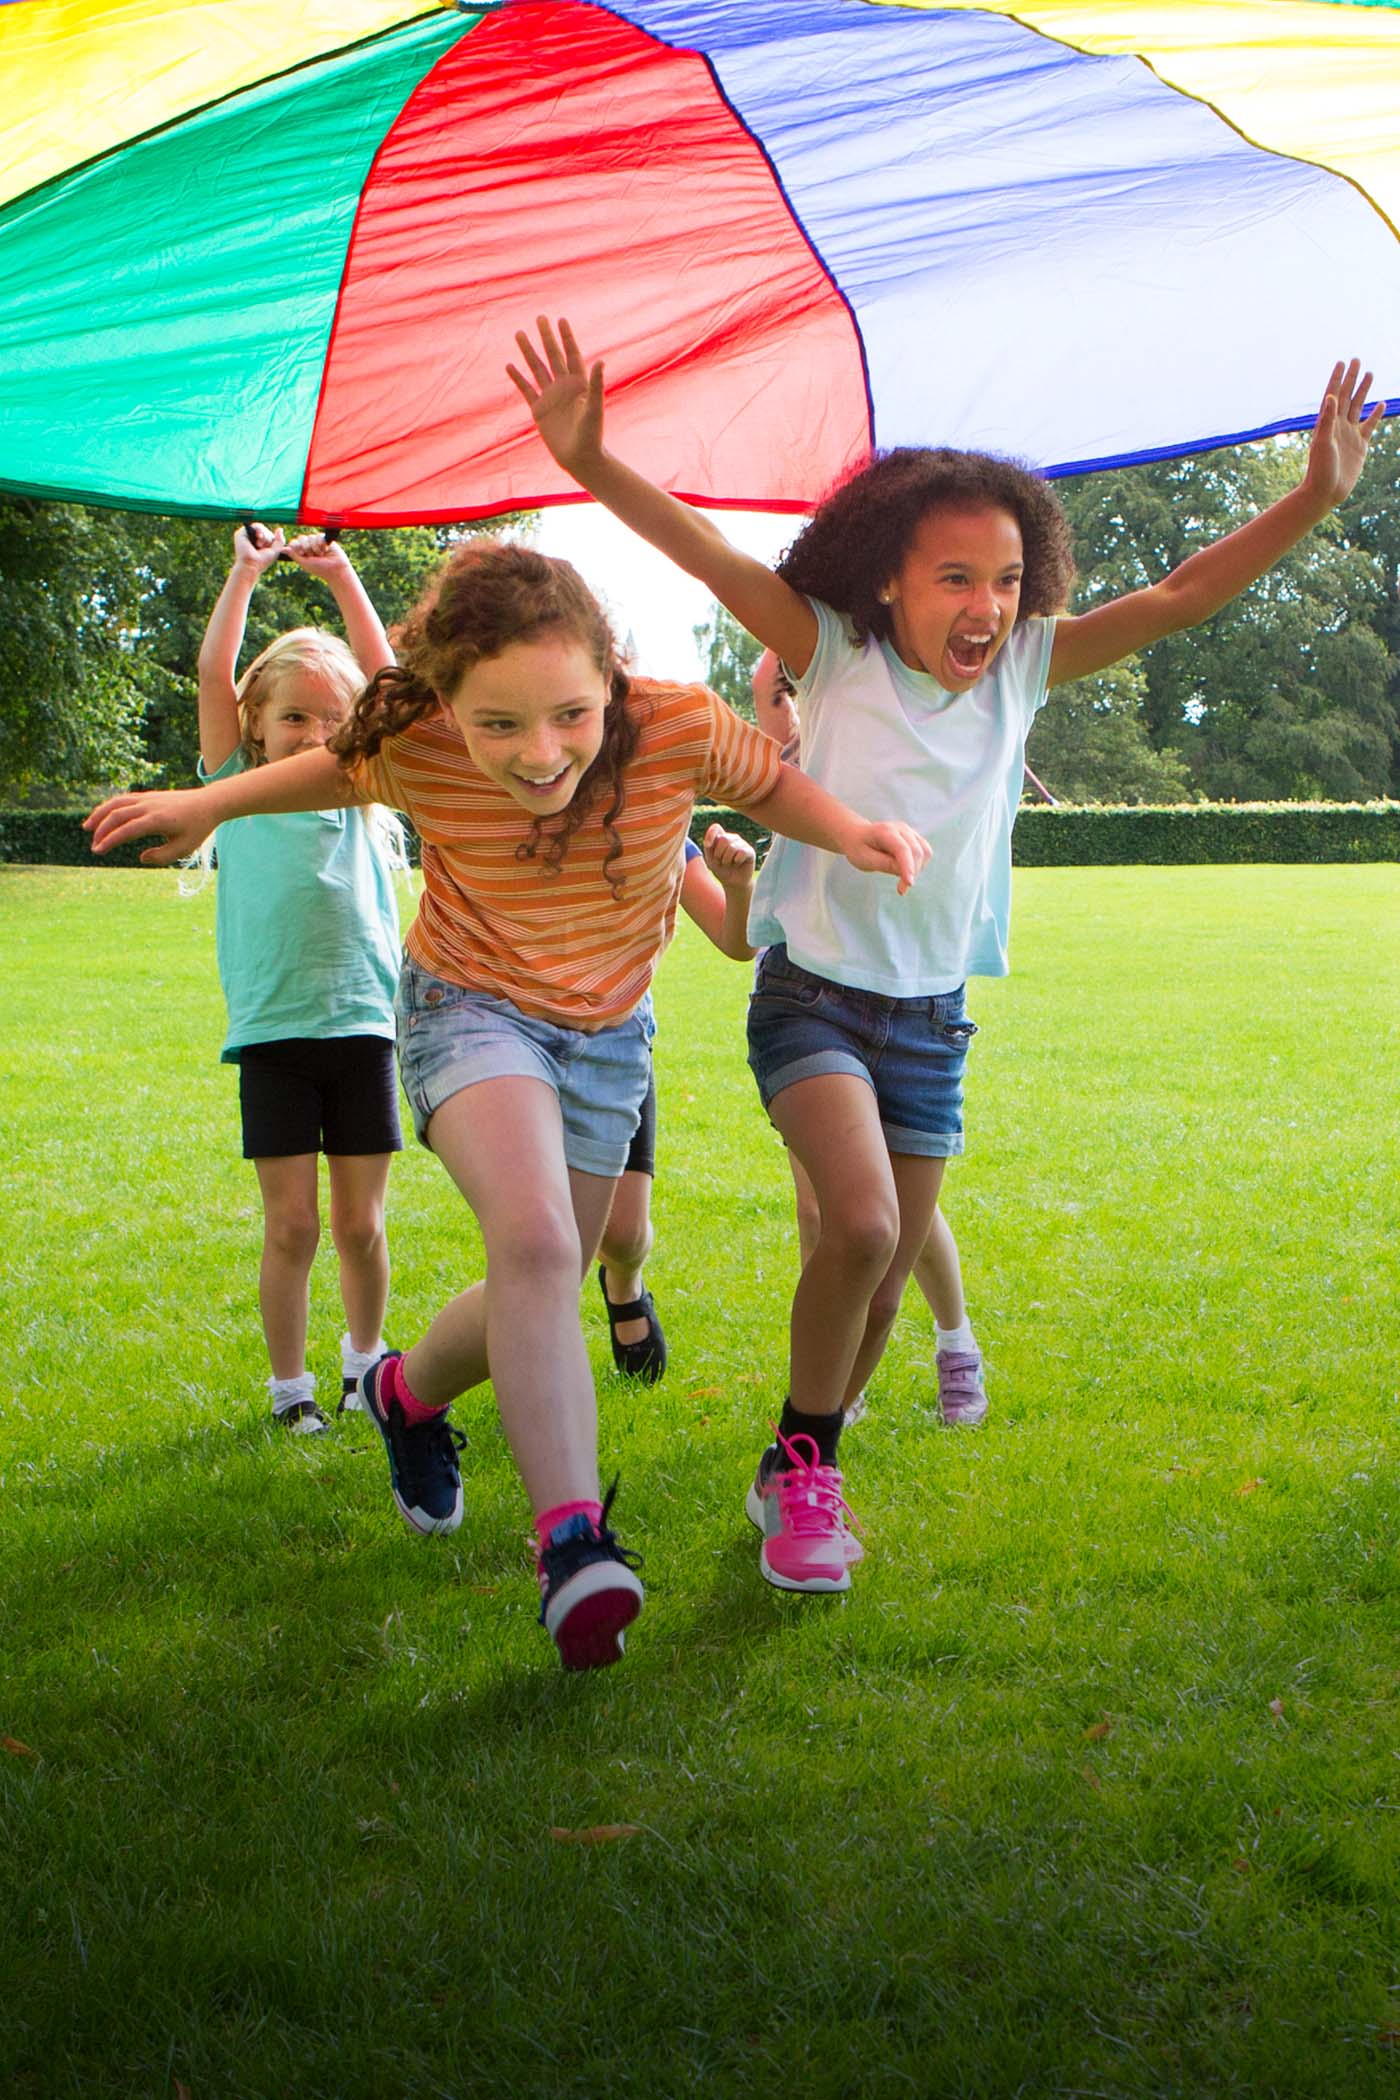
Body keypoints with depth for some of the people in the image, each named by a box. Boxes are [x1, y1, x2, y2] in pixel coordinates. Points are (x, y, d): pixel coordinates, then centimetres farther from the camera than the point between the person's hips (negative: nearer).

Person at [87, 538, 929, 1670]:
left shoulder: (680, 725, -26)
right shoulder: (416, 751, -24)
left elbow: (768, 780, -5)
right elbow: (342, 768, 1)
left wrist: (853, 830, -23)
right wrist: (207, 805, 1)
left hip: (608, 1033, 3)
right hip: (472, 1009, -3)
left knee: (535, 1303, 11)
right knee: (535, 1242, -30)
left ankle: (409, 1392, 43)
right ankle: (575, 1536, -29)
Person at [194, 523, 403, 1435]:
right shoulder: (237, 790, 6)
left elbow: (387, 677, 5)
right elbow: (215, 674, -1)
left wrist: (343, 577, 3)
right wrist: (247, 574, -1)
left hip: (362, 1023, 2)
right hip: (271, 1028, -2)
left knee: (361, 1222, 7)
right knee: (292, 1225, 0)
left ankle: (366, 1355, 27)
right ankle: (289, 1381, 13)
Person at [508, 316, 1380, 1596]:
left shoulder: (1024, 669, -1)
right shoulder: (833, 654, -10)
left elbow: (1179, 599, -4)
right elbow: (714, 558, -22)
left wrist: (1317, 497, -13)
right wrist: (591, 465, -36)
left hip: (934, 1018, 4)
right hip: (815, 994, -4)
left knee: (884, 1276, 9)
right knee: (861, 1228, -24)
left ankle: (797, 1481, 31)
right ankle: (805, 1465, -2)